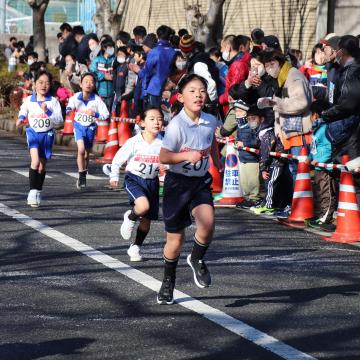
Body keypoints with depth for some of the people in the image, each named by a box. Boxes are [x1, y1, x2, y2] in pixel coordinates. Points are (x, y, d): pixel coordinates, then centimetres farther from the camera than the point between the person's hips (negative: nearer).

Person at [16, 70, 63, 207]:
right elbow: (23, 110, 21)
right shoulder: (29, 100, -2)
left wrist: (48, 112, -24)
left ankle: (38, 192, 28)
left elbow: (60, 120, -13)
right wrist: (21, 118, 4)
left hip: (47, 134, 1)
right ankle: (32, 191, -19)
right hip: (33, 133, -1)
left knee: (42, 165, 11)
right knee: (35, 161, -22)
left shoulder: (53, 101, -6)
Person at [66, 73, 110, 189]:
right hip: (79, 125, -1)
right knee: (81, 150, -19)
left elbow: (106, 114, -13)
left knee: (86, 153, 11)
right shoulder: (75, 97, -12)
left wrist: (95, 114, -29)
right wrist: (68, 109, -25)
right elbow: (69, 108, -2)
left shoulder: (97, 100, -15)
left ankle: (83, 177, 29)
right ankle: (81, 176, -8)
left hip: (90, 127, 1)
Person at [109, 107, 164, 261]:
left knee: (147, 220, 8)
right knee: (144, 206, -30)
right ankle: (130, 217, 4)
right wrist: (114, 176, -4)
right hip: (134, 179, -3)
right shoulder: (134, 142, -12)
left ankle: (135, 248, 29)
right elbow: (118, 158, -1)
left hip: (152, 181, 3)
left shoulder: (163, 143, -7)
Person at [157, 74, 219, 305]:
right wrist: (186, 156, -37)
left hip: (201, 182, 3)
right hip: (178, 182, -3)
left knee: (207, 224, -23)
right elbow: (164, 157, -23)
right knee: (176, 238, 6)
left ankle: (197, 260, 7)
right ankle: (168, 282, 28)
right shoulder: (176, 125, -19)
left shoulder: (210, 121, -2)